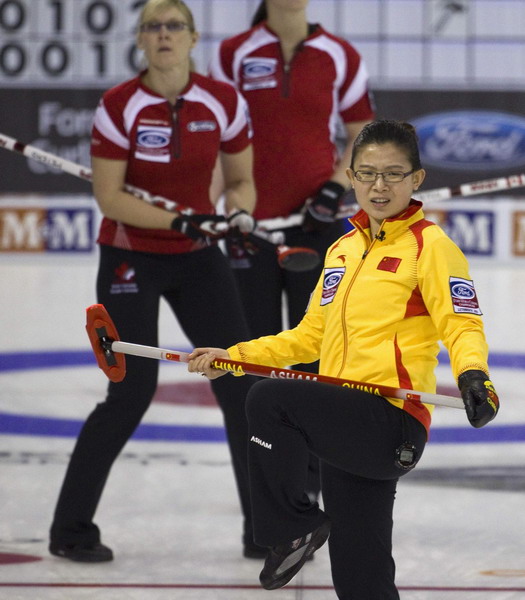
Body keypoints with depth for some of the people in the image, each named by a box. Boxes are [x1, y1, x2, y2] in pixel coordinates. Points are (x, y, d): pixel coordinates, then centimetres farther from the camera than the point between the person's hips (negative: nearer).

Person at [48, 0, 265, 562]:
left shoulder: (223, 103, -5)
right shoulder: (118, 106, -14)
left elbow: (240, 181, 6)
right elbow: (109, 198, -15)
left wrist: (238, 213, -16)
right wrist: (181, 220, -25)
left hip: (198, 260, 4)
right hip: (130, 259, -4)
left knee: (242, 385, -1)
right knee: (133, 391, -11)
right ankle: (70, 527, 5)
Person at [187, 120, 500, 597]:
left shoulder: (430, 245, -3)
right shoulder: (342, 251, 20)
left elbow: (462, 324, -12)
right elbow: (313, 335, 26)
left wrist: (472, 373, -33)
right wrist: (234, 357, 19)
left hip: (390, 422, -8)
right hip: (347, 429, 8)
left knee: (269, 399, -27)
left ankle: (295, 527, -9)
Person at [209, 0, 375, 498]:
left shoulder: (340, 58, 0)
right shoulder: (234, 55, 0)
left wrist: (336, 188, -8)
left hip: (316, 220, 0)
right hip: (252, 222, 0)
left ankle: (309, 476, 10)